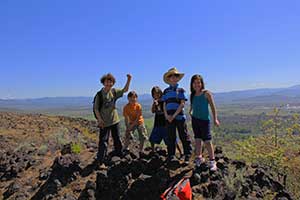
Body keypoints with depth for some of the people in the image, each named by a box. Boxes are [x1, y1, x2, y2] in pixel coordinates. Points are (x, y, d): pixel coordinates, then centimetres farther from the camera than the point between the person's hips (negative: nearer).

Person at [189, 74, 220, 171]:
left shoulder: (207, 93, -9)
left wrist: (215, 119, -16)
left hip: (204, 120, -5)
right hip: (195, 119, 5)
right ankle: (199, 157, 25)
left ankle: (212, 161, 6)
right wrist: (190, 111, 1)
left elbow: (212, 106, -10)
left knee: (207, 141, -5)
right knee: (197, 139, 12)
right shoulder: (192, 95, 6)